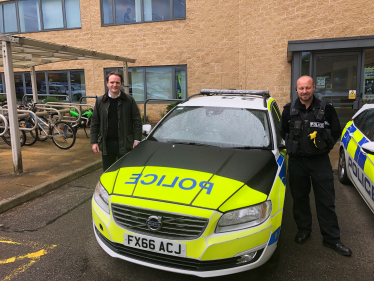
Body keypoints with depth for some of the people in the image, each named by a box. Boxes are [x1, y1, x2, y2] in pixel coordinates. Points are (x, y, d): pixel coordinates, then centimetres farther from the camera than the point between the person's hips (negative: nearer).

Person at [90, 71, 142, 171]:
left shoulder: (129, 100, 0)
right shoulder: (100, 101, 6)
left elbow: (137, 121, -1)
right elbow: (94, 123, 8)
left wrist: (137, 140, -8)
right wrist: (94, 142, 1)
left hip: (125, 144, -2)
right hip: (106, 144, 2)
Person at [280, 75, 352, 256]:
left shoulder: (326, 109, -1)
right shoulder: (289, 110, 3)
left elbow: (336, 132, 7)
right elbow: (283, 132, 14)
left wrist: (325, 144, -5)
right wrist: (293, 146, 3)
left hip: (320, 161, -1)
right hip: (296, 161, 2)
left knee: (326, 201, 3)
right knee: (299, 199, 12)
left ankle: (331, 238, 16)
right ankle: (304, 230, 31)